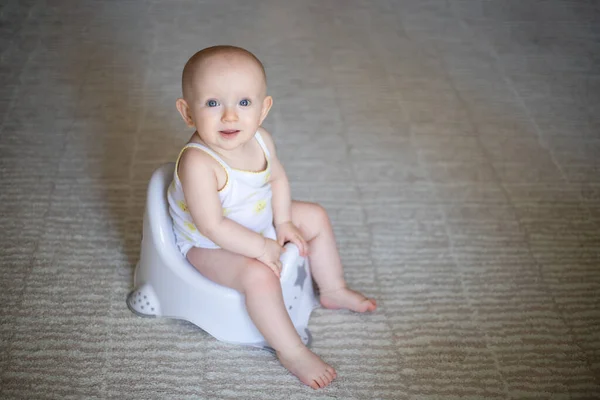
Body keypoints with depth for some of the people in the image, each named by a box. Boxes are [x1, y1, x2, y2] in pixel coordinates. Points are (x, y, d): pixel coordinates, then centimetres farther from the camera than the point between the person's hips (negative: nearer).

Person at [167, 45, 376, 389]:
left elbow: (277, 178, 5)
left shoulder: (260, 140, -15)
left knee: (316, 218, 13)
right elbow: (212, 226, -35)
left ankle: (333, 290, 33)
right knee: (260, 275, -31)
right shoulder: (198, 163, -39)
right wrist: (260, 248, -27)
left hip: (259, 223, 8)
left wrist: (283, 222, -3)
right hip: (210, 245, -8)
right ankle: (293, 353, -11)